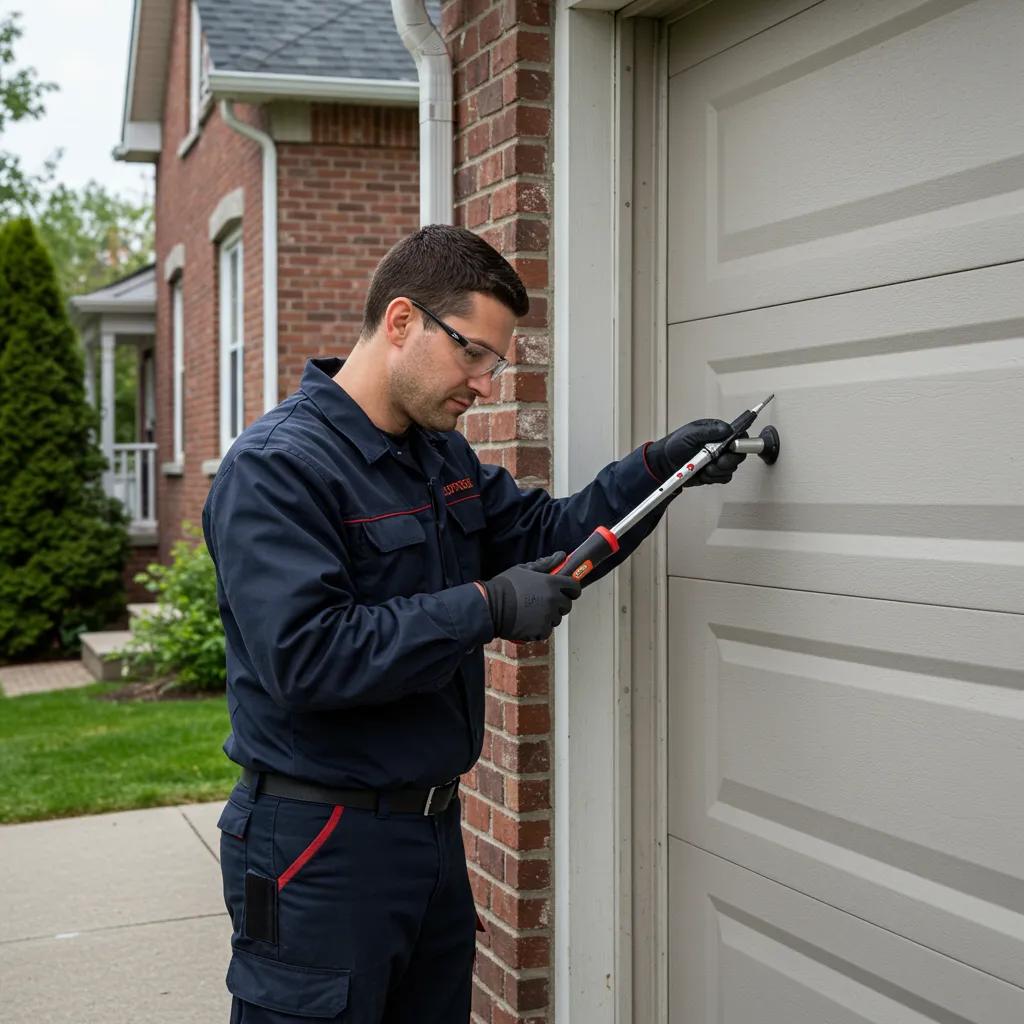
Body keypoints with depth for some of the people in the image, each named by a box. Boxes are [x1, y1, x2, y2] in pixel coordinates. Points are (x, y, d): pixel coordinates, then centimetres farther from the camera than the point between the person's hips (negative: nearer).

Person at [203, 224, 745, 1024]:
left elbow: (545, 539, 15)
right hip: (320, 845, -8)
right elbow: (304, 656, -28)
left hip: (435, 828, 9)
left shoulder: (445, 456, 10)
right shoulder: (275, 467, -18)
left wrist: (657, 468, 1)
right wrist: (487, 609, -25)